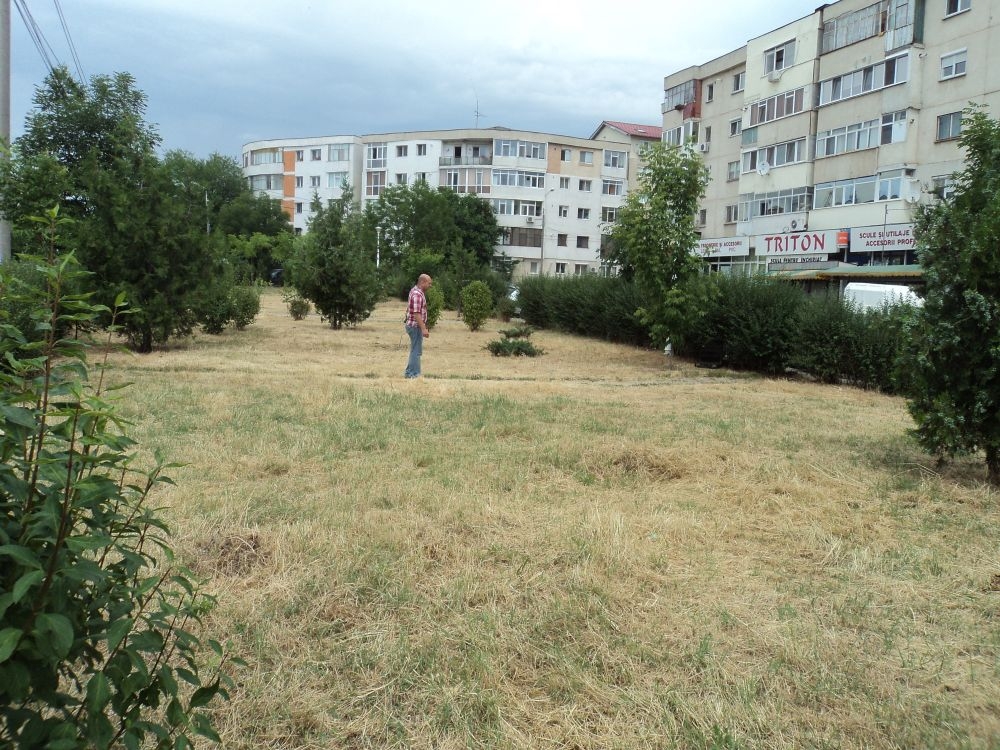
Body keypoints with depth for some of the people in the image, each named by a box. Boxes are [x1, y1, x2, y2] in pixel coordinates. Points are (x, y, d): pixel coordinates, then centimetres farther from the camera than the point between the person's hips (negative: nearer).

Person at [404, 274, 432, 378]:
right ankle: (414, 374, 1)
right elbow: (416, 314, -26)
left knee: (415, 350, 17)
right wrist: (424, 329, -27)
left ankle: (409, 373, 22)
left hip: (413, 325, 10)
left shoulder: (415, 291, 12)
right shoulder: (417, 294, -20)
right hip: (416, 326, -10)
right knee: (416, 351, -4)